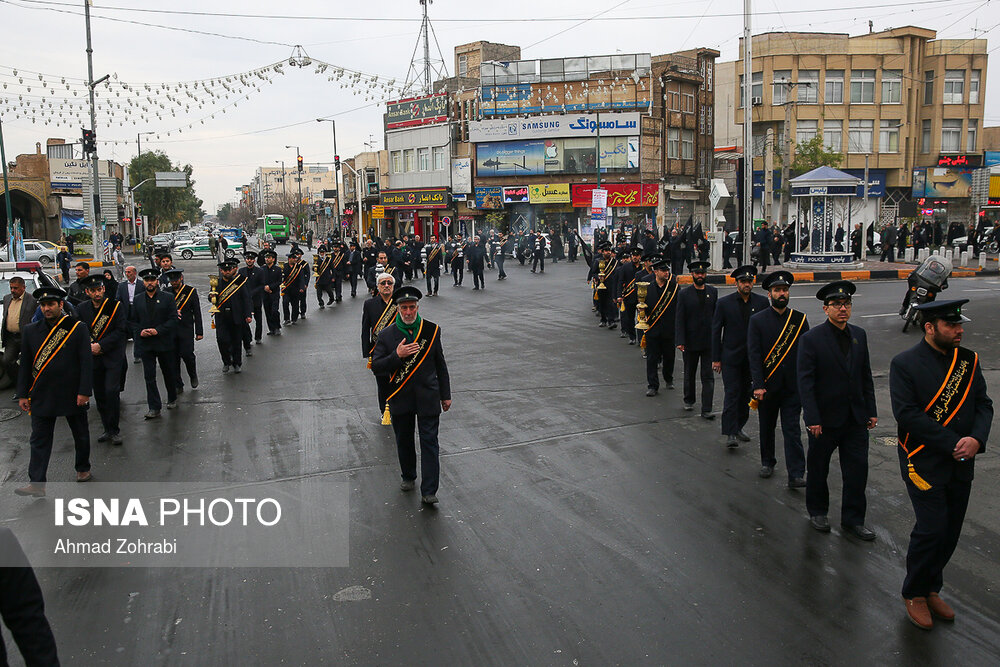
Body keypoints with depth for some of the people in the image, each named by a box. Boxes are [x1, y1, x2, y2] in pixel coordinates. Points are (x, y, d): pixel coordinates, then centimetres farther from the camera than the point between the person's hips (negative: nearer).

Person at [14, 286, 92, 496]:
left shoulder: (78, 328, -4)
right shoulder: (30, 330, 5)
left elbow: (86, 362, -7)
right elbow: (25, 364, 8)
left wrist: (84, 392, -12)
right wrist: (22, 394, 4)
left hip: (72, 394, -2)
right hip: (41, 396, 2)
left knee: (80, 435, 13)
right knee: (39, 439, -1)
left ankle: (83, 468, 34)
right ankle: (36, 484, 0)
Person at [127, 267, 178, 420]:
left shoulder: (167, 298, 0)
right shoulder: (137, 300, 8)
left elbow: (173, 319, -6)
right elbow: (132, 320, 10)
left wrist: (158, 330, -16)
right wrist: (140, 332, -10)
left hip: (164, 343, -2)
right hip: (146, 344, 2)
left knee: (169, 373, 11)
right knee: (149, 376, -2)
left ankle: (172, 399, 32)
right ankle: (154, 407, 1)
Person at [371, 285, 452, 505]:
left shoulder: (431, 330, 1)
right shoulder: (386, 335, -2)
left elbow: (440, 365, 8)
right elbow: (376, 367, -6)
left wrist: (445, 395, 8)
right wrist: (397, 356, -22)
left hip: (428, 397, -1)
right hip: (400, 399, 1)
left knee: (429, 442, -4)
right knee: (404, 441, 15)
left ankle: (428, 491, -2)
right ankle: (408, 476, 38)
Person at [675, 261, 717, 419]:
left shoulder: (713, 292, 5)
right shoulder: (684, 294, -3)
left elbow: (717, 316, 9)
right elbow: (680, 319, -6)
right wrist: (680, 341, -13)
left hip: (709, 341, 1)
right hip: (691, 341, -1)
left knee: (708, 376, -3)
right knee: (689, 374, 15)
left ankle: (706, 410, -2)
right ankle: (689, 400, 36)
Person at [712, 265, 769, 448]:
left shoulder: (761, 302, 2)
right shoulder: (724, 303, -3)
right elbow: (716, 331, -1)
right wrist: (716, 358, -4)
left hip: (753, 358, 3)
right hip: (731, 357, -3)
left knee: (746, 394, 10)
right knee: (732, 394, -7)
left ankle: (738, 427, 25)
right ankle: (731, 434, -7)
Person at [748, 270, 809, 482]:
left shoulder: (800, 319, 3)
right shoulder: (757, 320, -2)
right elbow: (754, 355, -7)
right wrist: (758, 386, -14)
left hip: (793, 386, 0)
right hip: (767, 385, 0)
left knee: (792, 429, -3)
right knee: (767, 427, 14)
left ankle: (796, 475, -4)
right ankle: (767, 463, 34)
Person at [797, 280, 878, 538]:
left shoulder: (859, 335, 4)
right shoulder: (811, 339, -12)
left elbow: (866, 376, 11)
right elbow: (805, 382, -14)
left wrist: (871, 411, 8)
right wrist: (812, 418, -17)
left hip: (855, 418, 4)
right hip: (825, 418, -4)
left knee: (858, 468, 6)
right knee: (818, 468, 11)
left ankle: (853, 520, 19)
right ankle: (817, 511, 32)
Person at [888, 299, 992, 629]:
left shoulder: (968, 360, 6)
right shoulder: (904, 364, -11)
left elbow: (983, 404, 5)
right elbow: (907, 414, -18)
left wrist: (976, 439, -15)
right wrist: (953, 443, -20)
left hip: (961, 465, 5)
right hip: (924, 462, -5)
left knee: (950, 530, 11)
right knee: (932, 529, -7)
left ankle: (931, 589, 30)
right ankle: (914, 593, 15)